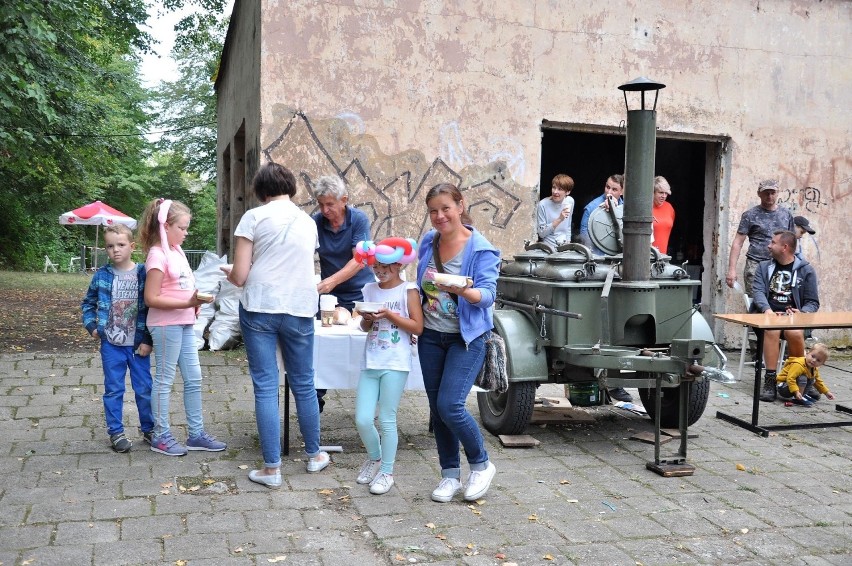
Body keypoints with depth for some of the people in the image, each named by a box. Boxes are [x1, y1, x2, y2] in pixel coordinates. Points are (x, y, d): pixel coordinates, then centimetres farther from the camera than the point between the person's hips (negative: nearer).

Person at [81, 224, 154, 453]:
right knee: (113, 389, 9)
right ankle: (116, 432, 19)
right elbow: (88, 303, 15)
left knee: (144, 389, 8)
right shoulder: (102, 276, -1)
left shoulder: (143, 274, -7)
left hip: (138, 344, -1)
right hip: (111, 344, 1)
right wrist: (91, 325, 1)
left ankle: (149, 429, 23)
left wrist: (148, 340, -8)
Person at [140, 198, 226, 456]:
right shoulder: (157, 255, -15)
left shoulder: (176, 250, 11)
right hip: (166, 325, -9)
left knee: (194, 378, 11)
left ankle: (196, 433, 20)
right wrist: (188, 303, -24)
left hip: (184, 323, 9)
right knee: (165, 380, 2)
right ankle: (161, 436, 14)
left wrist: (195, 302, 6)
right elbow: (151, 298, -19)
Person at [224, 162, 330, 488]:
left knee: (265, 387, 2)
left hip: (259, 308, -3)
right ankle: (314, 455, 29)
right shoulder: (308, 223, 10)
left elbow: (240, 276, -8)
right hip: (299, 309, 3)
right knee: (303, 384, 15)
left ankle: (271, 469, 6)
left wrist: (229, 273, 15)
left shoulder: (254, 217, -4)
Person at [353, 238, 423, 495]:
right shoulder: (370, 289, 10)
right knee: (362, 420, 2)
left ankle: (387, 471, 17)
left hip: (395, 365, -4)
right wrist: (367, 318, -7)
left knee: (387, 420, 0)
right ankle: (374, 458, 29)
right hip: (370, 363, 5)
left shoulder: (408, 290, -4)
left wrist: (390, 315, -16)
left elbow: (418, 327, -9)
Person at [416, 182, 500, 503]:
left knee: (450, 405, -14)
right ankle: (450, 475, 22)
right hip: (431, 336, 6)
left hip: (467, 338, -6)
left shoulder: (480, 249, -12)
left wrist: (465, 292, -39)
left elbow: (488, 293, -19)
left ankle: (481, 465, 10)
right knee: (436, 408, 8)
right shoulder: (428, 241, 4)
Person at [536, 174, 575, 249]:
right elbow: (541, 233, -12)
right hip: (548, 247, -4)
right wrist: (559, 219, -20)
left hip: (564, 246, 4)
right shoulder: (543, 205, -13)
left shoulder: (570, 201, 2)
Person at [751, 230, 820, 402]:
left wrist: (802, 313, -15)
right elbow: (758, 291, 0)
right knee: (772, 329, -35)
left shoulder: (806, 270, 11)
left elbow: (813, 302, 8)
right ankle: (770, 380, -34)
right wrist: (767, 310, -21)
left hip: (793, 317, -1)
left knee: (795, 333, -35)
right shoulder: (764, 267, 16)